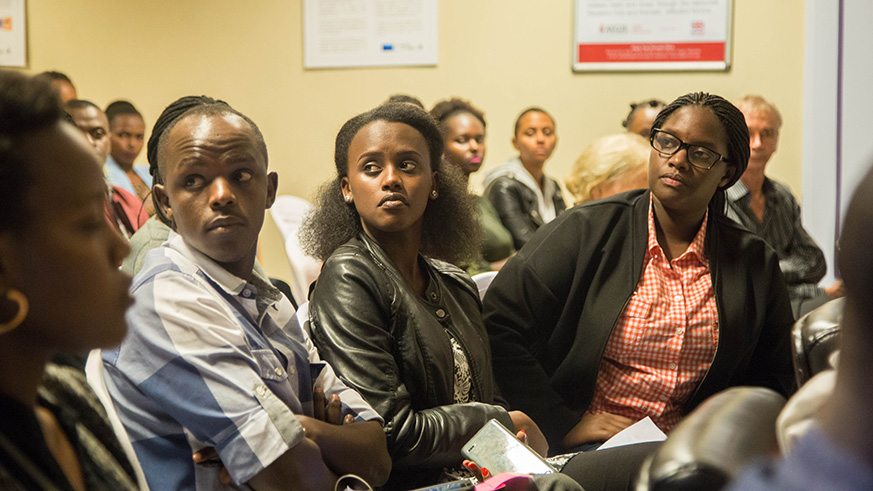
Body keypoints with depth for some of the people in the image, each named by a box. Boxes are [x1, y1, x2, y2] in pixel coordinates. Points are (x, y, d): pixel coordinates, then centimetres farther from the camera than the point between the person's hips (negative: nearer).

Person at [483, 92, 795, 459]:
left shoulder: (756, 265, 9)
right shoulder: (586, 230, 0)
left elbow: (771, 381, 20)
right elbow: (497, 326, -4)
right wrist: (563, 426, -9)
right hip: (580, 454, -2)